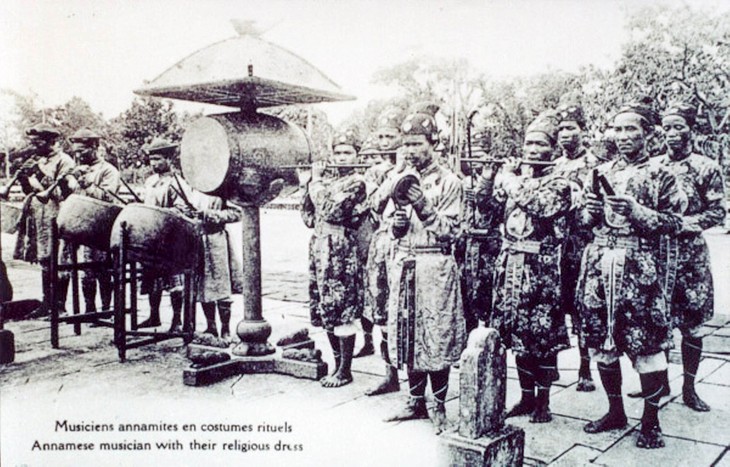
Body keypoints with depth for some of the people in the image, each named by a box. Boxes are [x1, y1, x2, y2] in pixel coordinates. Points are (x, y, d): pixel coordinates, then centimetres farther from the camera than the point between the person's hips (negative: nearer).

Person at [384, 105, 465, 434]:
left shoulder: (448, 181, -4)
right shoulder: (402, 180, 14)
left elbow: (449, 232, -8)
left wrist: (423, 207, -19)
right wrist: (397, 224, -2)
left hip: (435, 267, -5)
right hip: (403, 266, 6)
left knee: (436, 336, -2)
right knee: (407, 335, 9)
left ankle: (439, 407, 12)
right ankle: (416, 401, 23)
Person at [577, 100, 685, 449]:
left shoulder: (659, 174, 2)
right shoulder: (600, 173, 14)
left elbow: (673, 223, -3)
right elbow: (584, 219, 19)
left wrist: (635, 211, -15)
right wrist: (590, 212, -3)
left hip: (639, 267, -4)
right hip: (600, 264, 5)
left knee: (646, 342, -2)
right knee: (601, 341, 9)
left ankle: (651, 421, 13)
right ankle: (615, 411, 26)